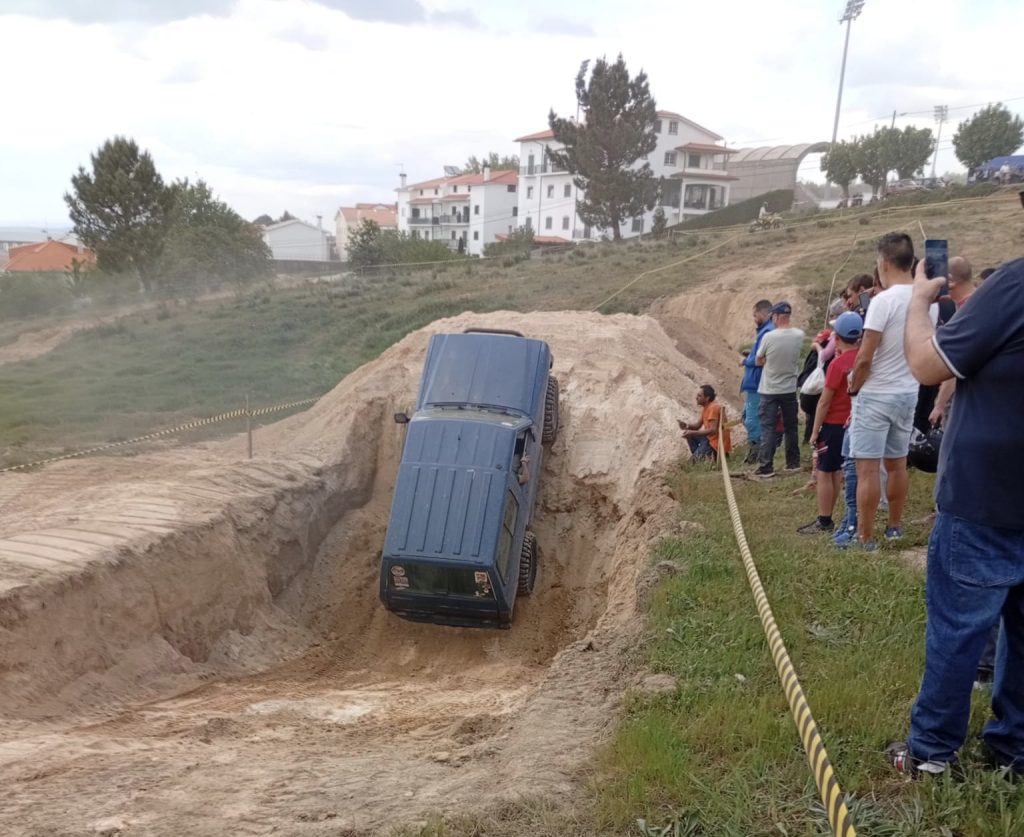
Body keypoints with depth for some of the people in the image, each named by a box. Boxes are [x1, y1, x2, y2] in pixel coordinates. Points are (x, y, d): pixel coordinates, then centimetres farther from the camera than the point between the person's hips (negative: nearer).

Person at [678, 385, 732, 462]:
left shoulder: (713, 407, -22)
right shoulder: (705, 407, 8)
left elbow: (713, 430, -30)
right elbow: (698, 425, 14)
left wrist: (693, 433, -31)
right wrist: (687, 426, -7)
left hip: (719, 442, -10)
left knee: (697, 458, -12)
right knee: (690, 436, 11)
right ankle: (698, 455, 11)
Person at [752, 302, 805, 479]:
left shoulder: (769, 337, -17)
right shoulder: (799, 336, -6)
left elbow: (758, 361, -4)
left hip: (769, 391, -3)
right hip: (790, 390, 4)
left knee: (768, 429, -1)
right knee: (791, 427, 15)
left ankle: (766, 468, -5)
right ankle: (793, 463, 22)